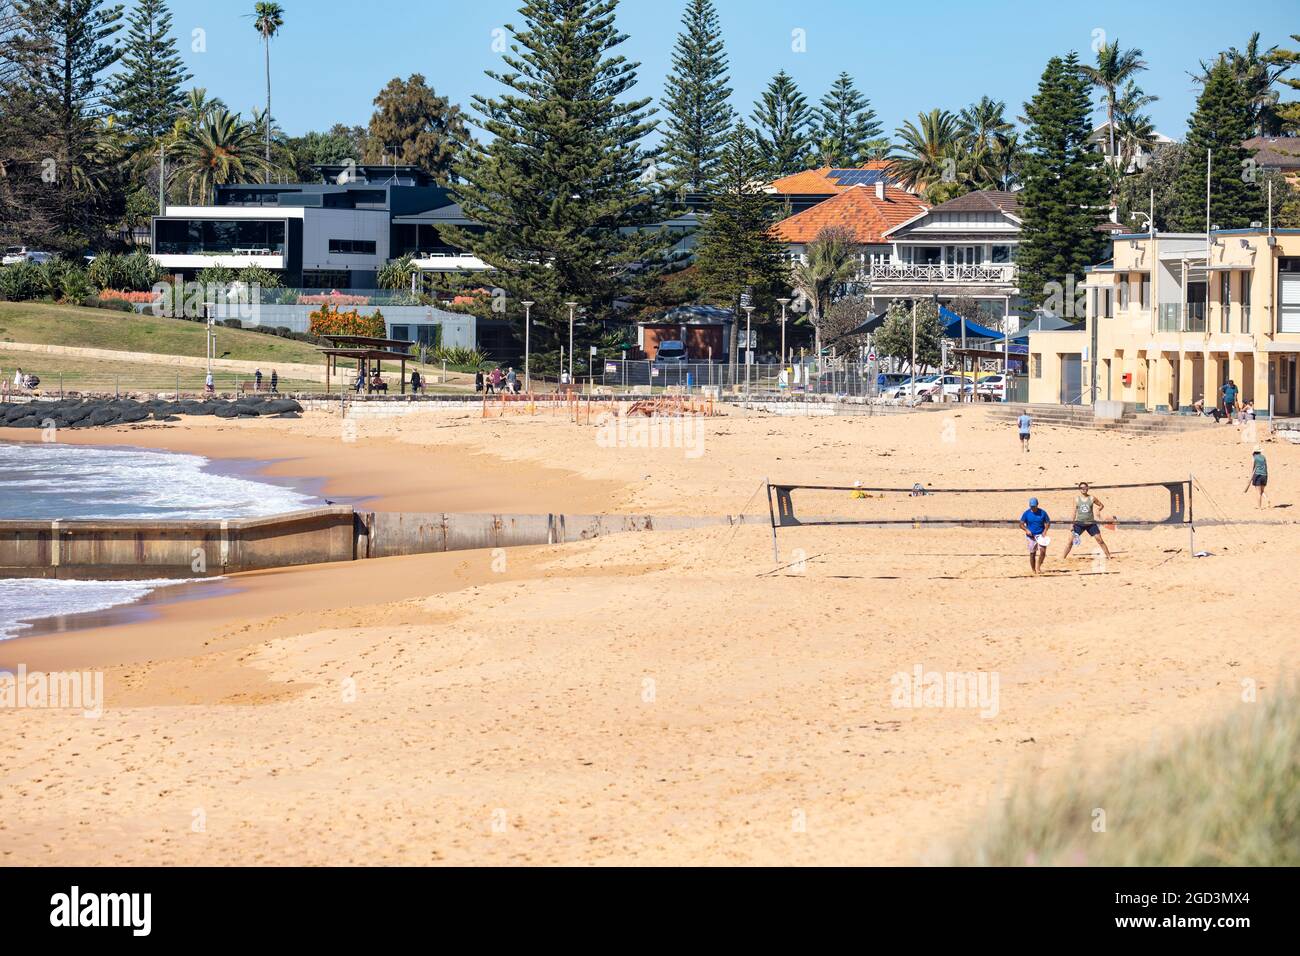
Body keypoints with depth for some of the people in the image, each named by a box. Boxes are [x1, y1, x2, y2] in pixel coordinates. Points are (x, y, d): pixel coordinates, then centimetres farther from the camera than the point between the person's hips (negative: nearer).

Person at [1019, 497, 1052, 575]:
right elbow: (1021, 524, 1)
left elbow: (1048, 523, 6)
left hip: (1041, 535, 0)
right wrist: (1026, 530, -17)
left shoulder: (1042, 513, -1)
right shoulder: (1026, 513, -2)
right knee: (1032, 553, 2)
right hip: (1031, 536, 0)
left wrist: (1045, 531, -10)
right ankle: (1033, 570, 15)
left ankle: (1038, 567, 1)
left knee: (1043, 551, -15)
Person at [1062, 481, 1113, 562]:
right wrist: (1072, 524, 1)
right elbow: (1074, 512, 6)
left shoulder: (1092, 498, 0)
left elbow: (1101, 505, 11)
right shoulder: (1077, 499, 2)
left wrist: (1098, 510, -11)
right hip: (1079, 523, 1)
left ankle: (1109, 556, 8)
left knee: (1100, 540, -1)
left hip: (1091, 523, 0)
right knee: (1070, 541, -5)